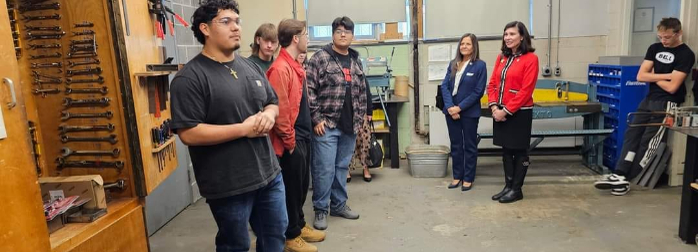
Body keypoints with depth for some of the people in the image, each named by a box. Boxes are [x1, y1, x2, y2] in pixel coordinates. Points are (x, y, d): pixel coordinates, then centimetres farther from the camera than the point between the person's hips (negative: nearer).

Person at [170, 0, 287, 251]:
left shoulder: (251, 67, 7)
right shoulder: (190, 77, -15)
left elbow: (272, 102, 17)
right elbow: (189, 134, -22)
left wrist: (269, 114, -8)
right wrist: (244, 129, -21)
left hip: (269, 173, 7)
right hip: (229, 185, -6)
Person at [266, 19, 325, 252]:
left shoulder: (294, 66, 12)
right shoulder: (280, 69, -19)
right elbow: (279, 110, -23)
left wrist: (304, 135, 16)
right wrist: (290, 141, -16)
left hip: (303, 137, 9)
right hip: (291, 142, -9)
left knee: (302, 186, 19)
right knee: (292, 188, 4)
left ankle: (299, 225, 35)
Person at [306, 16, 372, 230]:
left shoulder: (355, 61, 13)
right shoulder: (320, 58, -6)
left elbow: (362, 91, 18)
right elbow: (309, 90, -10)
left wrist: (362, 117, 12)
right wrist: (316, 119, -14)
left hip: (349, 125, 6)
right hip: (326, 124, -5)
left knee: (342, 167, 14)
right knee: (324, 169, -2)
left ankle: (339, 204, 28)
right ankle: (320, 210, 13)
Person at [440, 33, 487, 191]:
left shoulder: (480, 65, -7)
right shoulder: (453, 64, 8)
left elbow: (478, 91, -12)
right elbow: (444, 86, 1)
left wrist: (460, 107, -16)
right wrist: (450, 107, -13)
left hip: (469, 112, -4)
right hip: (451, 111, 5)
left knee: (469, 146, 8)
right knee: (455, 145, 12)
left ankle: (468, 178, 19)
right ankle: (457, 176, 25)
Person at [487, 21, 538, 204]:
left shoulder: (530, 59, -9)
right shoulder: (501, 58, 11)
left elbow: (526, 90, -16)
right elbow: (492, 84, 9)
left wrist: (506, 110, -17)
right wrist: (494, 106, -5)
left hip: (519, 113, -6)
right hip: (501, 112, 6)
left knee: (519, 151, 5)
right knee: (506, 150, 13)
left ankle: (517, 190, 16)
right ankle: (508, 186, 25)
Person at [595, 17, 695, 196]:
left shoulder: (685, 54, -9)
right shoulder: (655, 48, 9)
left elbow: (672, 87, -15)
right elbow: (641, 76, 1)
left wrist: (653, 76, 0)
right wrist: (665, 75, -11)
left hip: (667, 103, -6)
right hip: (649, 99, 7)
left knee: (648, 142, -6)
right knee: (631, 135, -5)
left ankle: (625, 179, -4)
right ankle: (619, 175, -12)